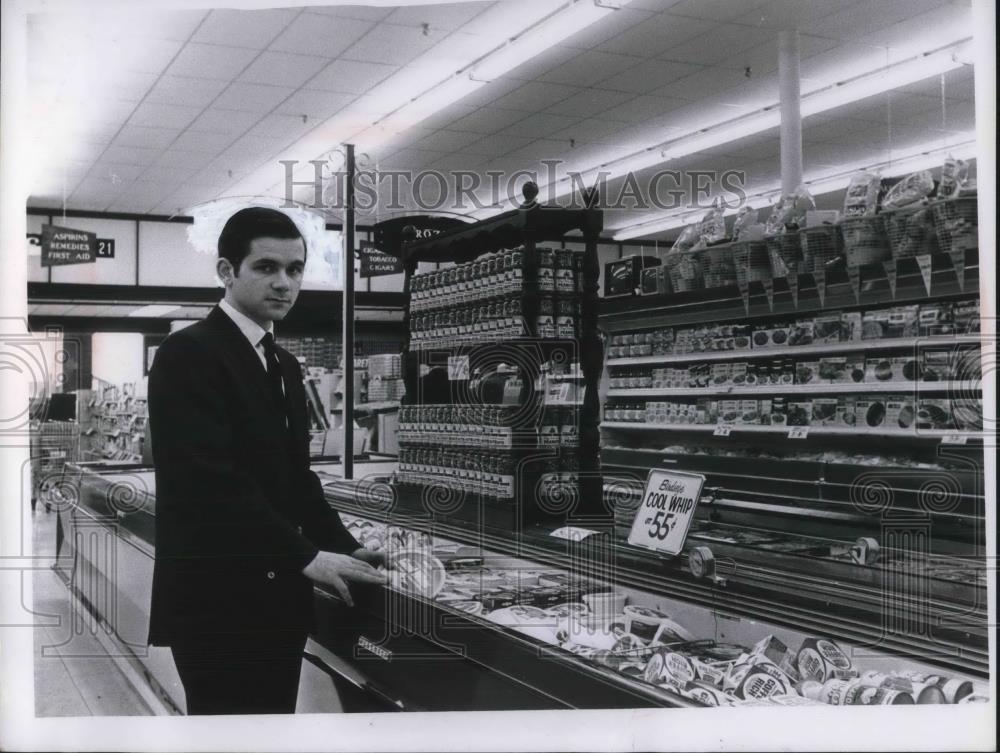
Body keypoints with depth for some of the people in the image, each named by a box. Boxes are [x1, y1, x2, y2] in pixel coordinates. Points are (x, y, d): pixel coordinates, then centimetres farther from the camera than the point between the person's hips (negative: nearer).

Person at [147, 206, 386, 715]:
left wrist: (344, 549, 2)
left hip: (278, 598, 8)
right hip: (216, 601, -8)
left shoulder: (284, 365, 16)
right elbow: (211, 480, -21)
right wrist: (307, 556, -20)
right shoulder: (188, 354, -12)